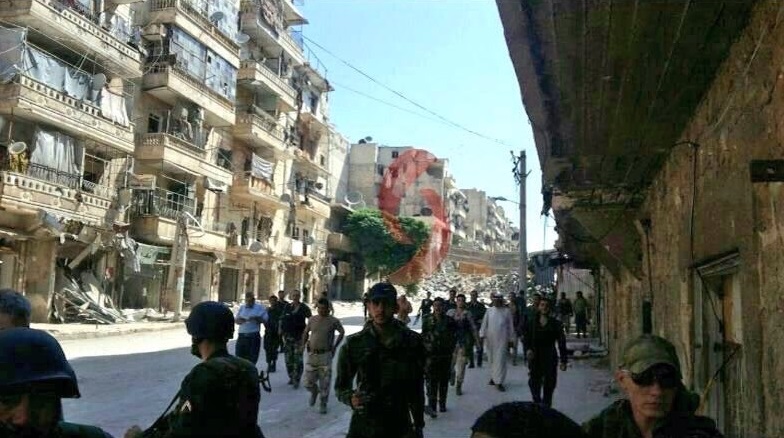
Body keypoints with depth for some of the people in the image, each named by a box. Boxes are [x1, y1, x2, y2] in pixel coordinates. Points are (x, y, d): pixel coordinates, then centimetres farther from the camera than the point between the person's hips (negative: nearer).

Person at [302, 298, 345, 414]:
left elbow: (342, 332, 10)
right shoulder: (312, 320, 3)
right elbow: (306, 333, 18)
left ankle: (323, 404, 18)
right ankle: (314, 392, 35)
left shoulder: (333, 321, -5)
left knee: (325, 382, 1)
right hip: (312, 354, 2)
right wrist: (304, 344, 9)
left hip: (326, 355, -2)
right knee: (308, 382, 2)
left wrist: (335, 346, 7)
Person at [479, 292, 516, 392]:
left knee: (500, 360, -7)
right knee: (491, 359, 9)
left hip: (502, 339, -2)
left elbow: (510, 326, 4)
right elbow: (484, 323, 6)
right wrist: (482, 335, -1)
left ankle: (499, 382, -7)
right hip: (490, 339, 2)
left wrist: (511, 339, 4)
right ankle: (493, 377, 25)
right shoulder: (489, 311, 5)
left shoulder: (506, 311, 1)